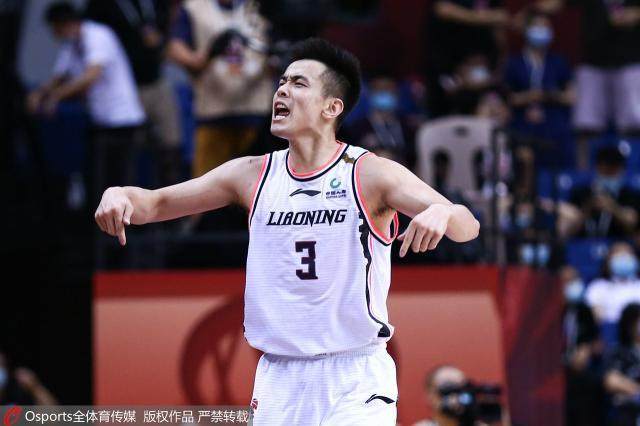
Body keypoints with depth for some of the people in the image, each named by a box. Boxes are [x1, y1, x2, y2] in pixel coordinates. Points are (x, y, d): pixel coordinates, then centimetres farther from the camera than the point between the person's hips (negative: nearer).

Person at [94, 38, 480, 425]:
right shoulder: (253, 175, 6)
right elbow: (155, 204, 9)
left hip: (355, 381, -4)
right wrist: (119, 195, -14)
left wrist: (442, 213, -40)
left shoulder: (369, 174, -7)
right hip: (279, 378, 4)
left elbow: (467, 225, -16)